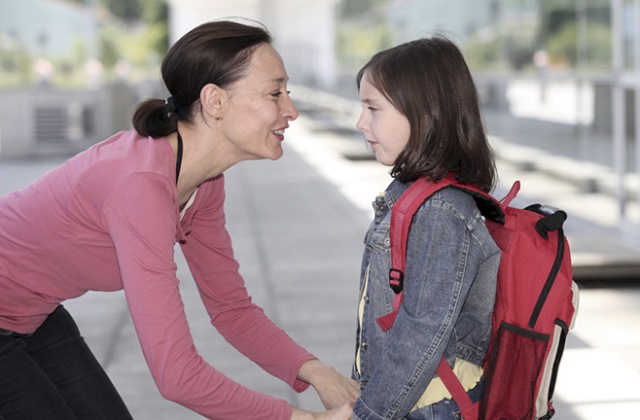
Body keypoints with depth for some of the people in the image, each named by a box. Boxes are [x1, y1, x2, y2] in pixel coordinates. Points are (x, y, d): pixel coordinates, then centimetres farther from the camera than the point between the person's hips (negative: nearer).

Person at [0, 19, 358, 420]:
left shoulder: (205, 182, -6)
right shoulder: (143, 184, -34)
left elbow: (231, 307, 2)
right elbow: (176, 373, -35)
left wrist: (314, 370, -13)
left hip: (34, 313, 8)